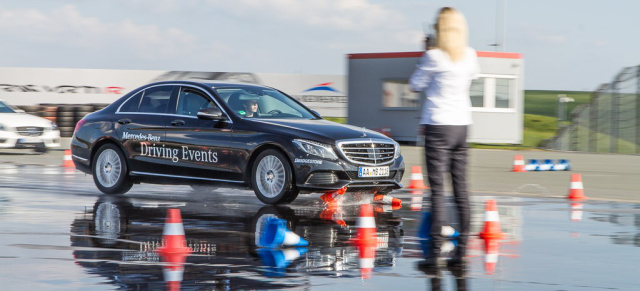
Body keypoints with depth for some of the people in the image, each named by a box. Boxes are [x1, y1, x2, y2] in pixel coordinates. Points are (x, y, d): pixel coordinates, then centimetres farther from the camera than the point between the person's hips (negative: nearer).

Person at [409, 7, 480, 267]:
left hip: (438, 127, -5)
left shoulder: (434, 57, -11)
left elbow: (415, 85, 1)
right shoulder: (469, 55, 5)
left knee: (437, 189, -6)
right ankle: (461, 249, 7)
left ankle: (435, 250, -8)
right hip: (462, 124, 5)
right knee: (461, 187, 8)